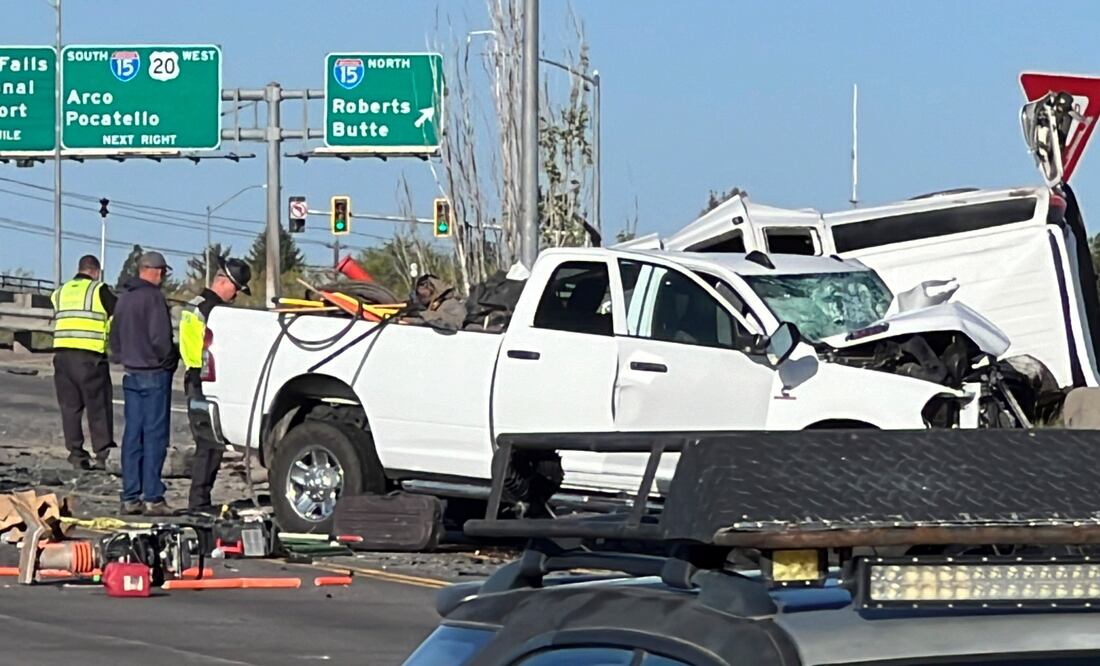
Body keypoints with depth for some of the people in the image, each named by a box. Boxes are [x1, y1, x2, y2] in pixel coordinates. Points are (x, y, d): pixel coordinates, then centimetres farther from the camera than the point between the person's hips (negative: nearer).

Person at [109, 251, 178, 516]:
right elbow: (160, 338, -18)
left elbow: (114, 336, 18)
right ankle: (152, 497, -7)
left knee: (132, 434, 8)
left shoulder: (124, 297, 12)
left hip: (132, 374, 8)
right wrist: (170, 360, -3)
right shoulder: (153, 297, -14)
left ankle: (130, 497, 8)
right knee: (154, 435, -5)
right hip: (154, 375, -8)